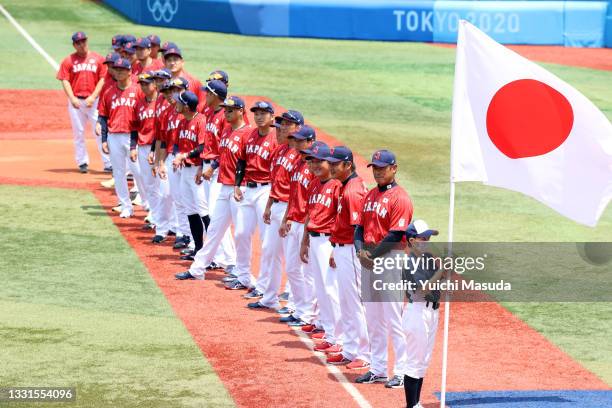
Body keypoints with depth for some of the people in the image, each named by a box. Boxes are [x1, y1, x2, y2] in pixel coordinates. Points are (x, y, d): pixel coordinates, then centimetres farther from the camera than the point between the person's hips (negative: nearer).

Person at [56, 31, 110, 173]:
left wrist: (93, 97, -9)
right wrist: (72, 98, -13)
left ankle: (108, 163, -6)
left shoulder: (98, 59, 5)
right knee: (78, 133, 4)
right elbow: (65, 81, 0)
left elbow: (102, 79, 2)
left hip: (94, 101, -1)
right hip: (76, 101, 1)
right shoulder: (69, 60, 5)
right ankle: (82, 162, 12)